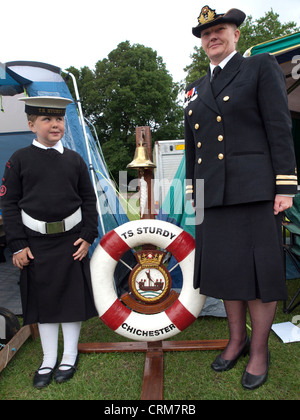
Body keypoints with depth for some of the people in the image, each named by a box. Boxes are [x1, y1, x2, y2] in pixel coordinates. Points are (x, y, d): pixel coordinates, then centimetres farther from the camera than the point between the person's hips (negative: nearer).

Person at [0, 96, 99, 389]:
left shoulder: (75, 160, 4)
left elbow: (88, 200, 6)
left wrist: (88, 235, -2)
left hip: (71, 239, 1)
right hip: (36, 242, 0)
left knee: (72, 298, 9)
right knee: (43, 299, 11)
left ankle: (70, 358, 29)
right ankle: (48, 361, 29)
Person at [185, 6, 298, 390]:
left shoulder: (261, 67, 4)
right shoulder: (196, 90, 19)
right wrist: (192, 191, 13)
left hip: (254, 187, -5)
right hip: (213, 193, 5)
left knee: (259, 268, 0)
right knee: (224, 268, 10)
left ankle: (259, 350, 19)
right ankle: (237, 338, 29)